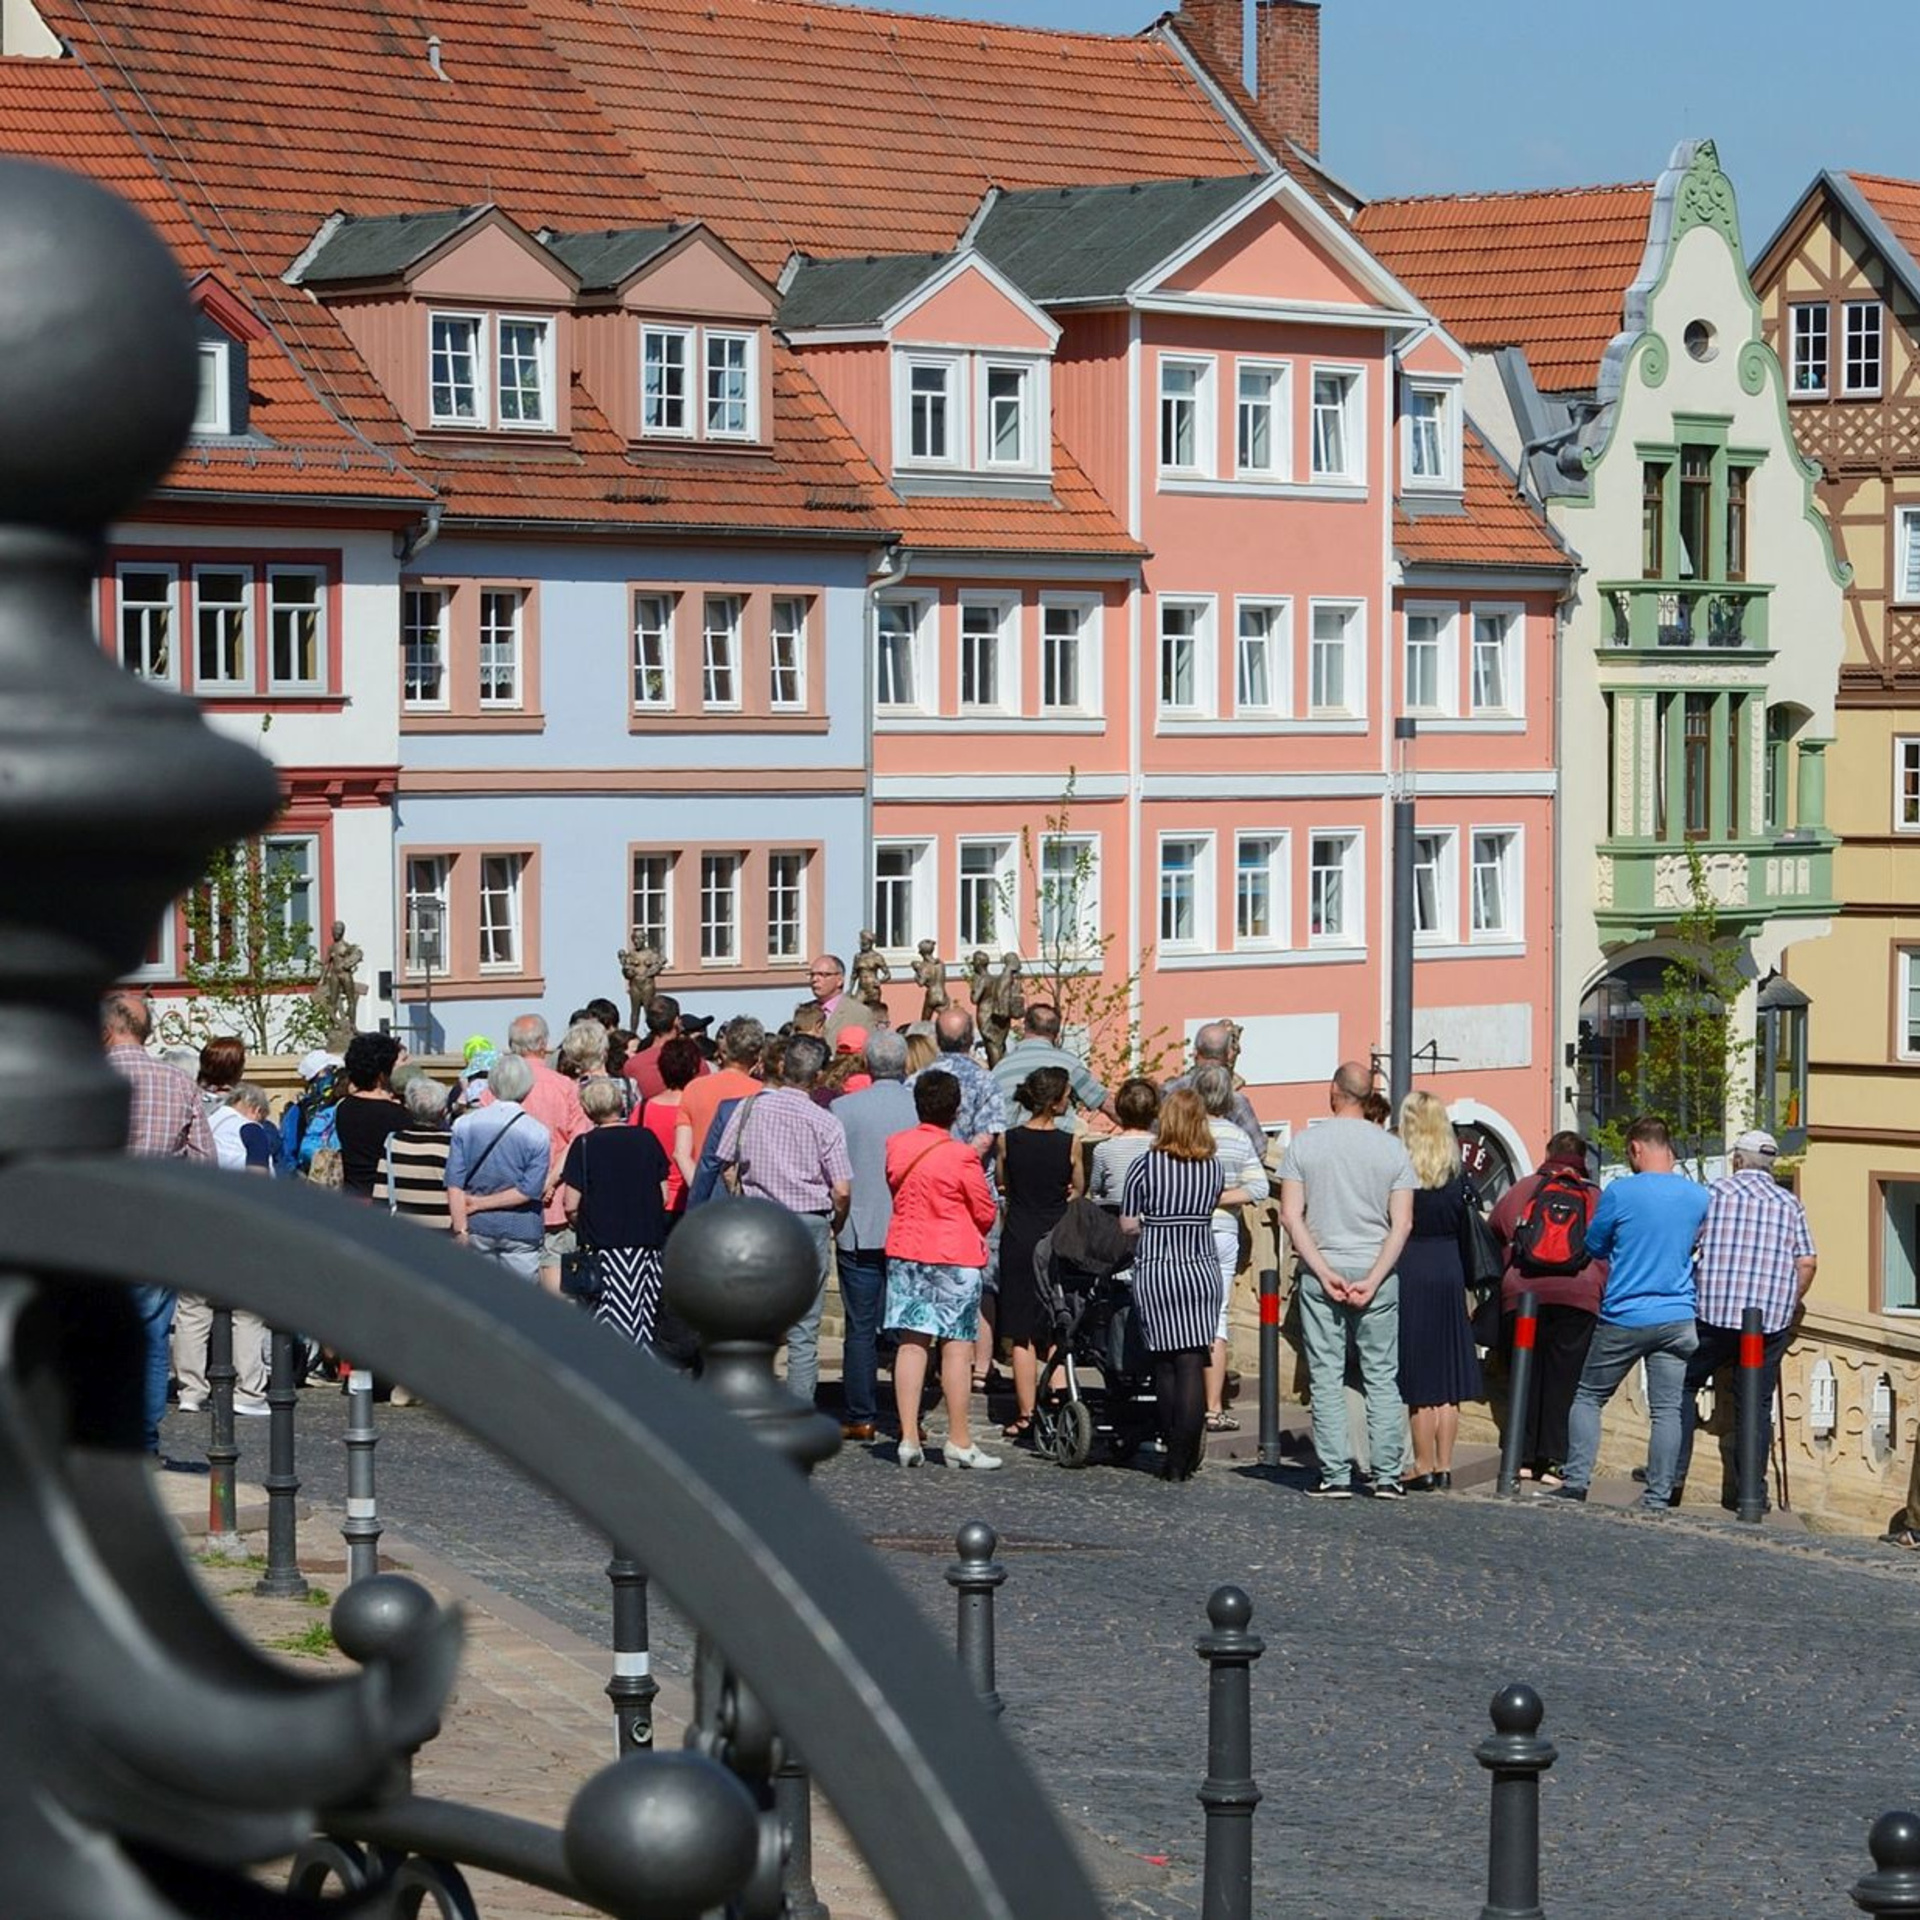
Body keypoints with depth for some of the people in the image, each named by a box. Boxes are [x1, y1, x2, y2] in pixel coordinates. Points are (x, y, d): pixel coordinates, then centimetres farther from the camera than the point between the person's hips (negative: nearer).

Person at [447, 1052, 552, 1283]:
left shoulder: (465, 1125, -3)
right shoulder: (538, 1134, -9)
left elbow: (454, 1184, -7)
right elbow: (529, 1190, -12)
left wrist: (460, 1230, -6)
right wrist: (482, 1203, -6)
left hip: (477, 1227, 2)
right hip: (520, 1228, -2)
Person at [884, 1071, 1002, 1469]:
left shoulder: (895, 1147, 1)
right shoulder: (961, 1156, -13)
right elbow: (985, 1213, -4)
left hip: (904, 1251, 5)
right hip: (956, 1257, -5)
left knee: (911, 1343, 6)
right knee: (957, 1347, 0)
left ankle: (909, 1438, 3)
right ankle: (959, 1442, 2)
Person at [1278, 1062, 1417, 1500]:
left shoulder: (1304, 1144, -1)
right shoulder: (1392, 1148, 2)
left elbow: (1291, 1216, -6)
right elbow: (1402, 1224, -4)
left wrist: (1325, 1273, -8)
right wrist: (1372, 1280, -7)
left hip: (1320, 1273, -1)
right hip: (1375, 1271, 1)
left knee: (1326, 1378, 3)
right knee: (1382, 1378, 6)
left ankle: (1336, 1476, 0)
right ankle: (1387, 1476, 5)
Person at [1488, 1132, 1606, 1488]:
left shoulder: (1520, 1191, 13)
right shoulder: (1596, 1198, 13)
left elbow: (1492, 1235, 21)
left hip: (1523, 1294, 1)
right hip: (1579, 1295, -1)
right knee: (1564, 1379, 1)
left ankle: (1522, 1458, 5)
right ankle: (1553, 1461, -3)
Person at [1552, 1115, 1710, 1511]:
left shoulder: (1620, 1193, -10)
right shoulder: (1699, 1196, 1)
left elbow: (1594, 1246, 3)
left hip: (1624, 1317, -3)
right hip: (1677, 1318, 3)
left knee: (1588, 1397, 11)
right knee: (1666, 1410, 3)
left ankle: (1577, 1482, 5)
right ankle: (1657, 1498, 0)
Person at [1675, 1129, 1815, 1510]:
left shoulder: (1714, 1193, 2)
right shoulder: (1790, 1204, 8)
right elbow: (1807, 1263, 3)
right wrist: (1790, 1305, 17)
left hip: (1714, 1310, -2)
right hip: (1772, 1317, 2)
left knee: (1683, 1384, 10)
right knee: (1758, 1403, 7)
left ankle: (1673, 1472, 0)